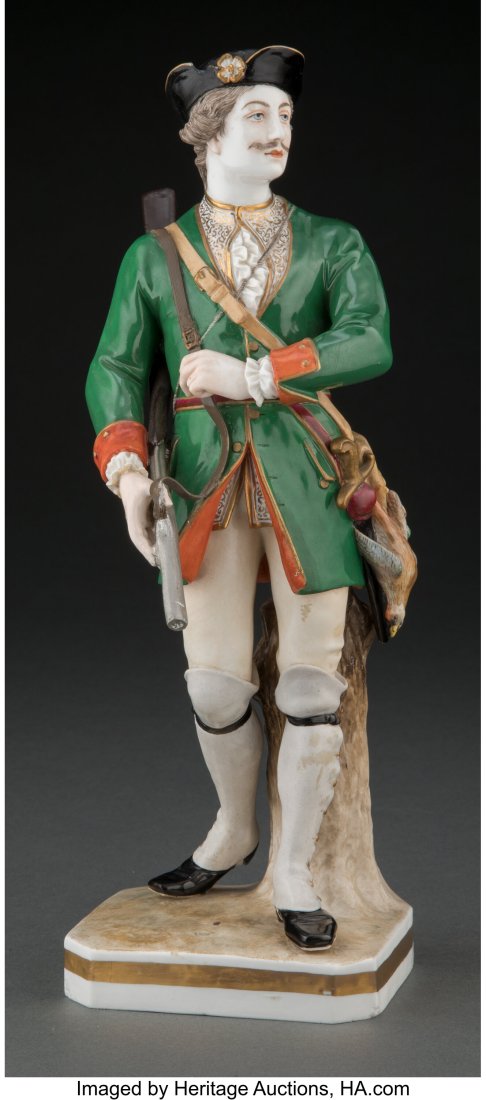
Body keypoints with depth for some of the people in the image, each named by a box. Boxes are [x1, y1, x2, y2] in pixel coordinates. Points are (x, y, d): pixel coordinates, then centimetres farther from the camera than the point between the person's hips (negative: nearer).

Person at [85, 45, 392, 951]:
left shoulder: (333, 244, 8)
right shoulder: (155, 255, 10)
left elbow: (371, 343, -8)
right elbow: (116, 368, 4)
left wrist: (254, 375, -16)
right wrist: (127, 467, -13)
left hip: (306, 477, 0)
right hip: (208, 479, 0)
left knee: (312, 678, -2)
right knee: (215, 678, 2)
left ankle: (293, 872, 11)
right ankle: (233, 829, 30)